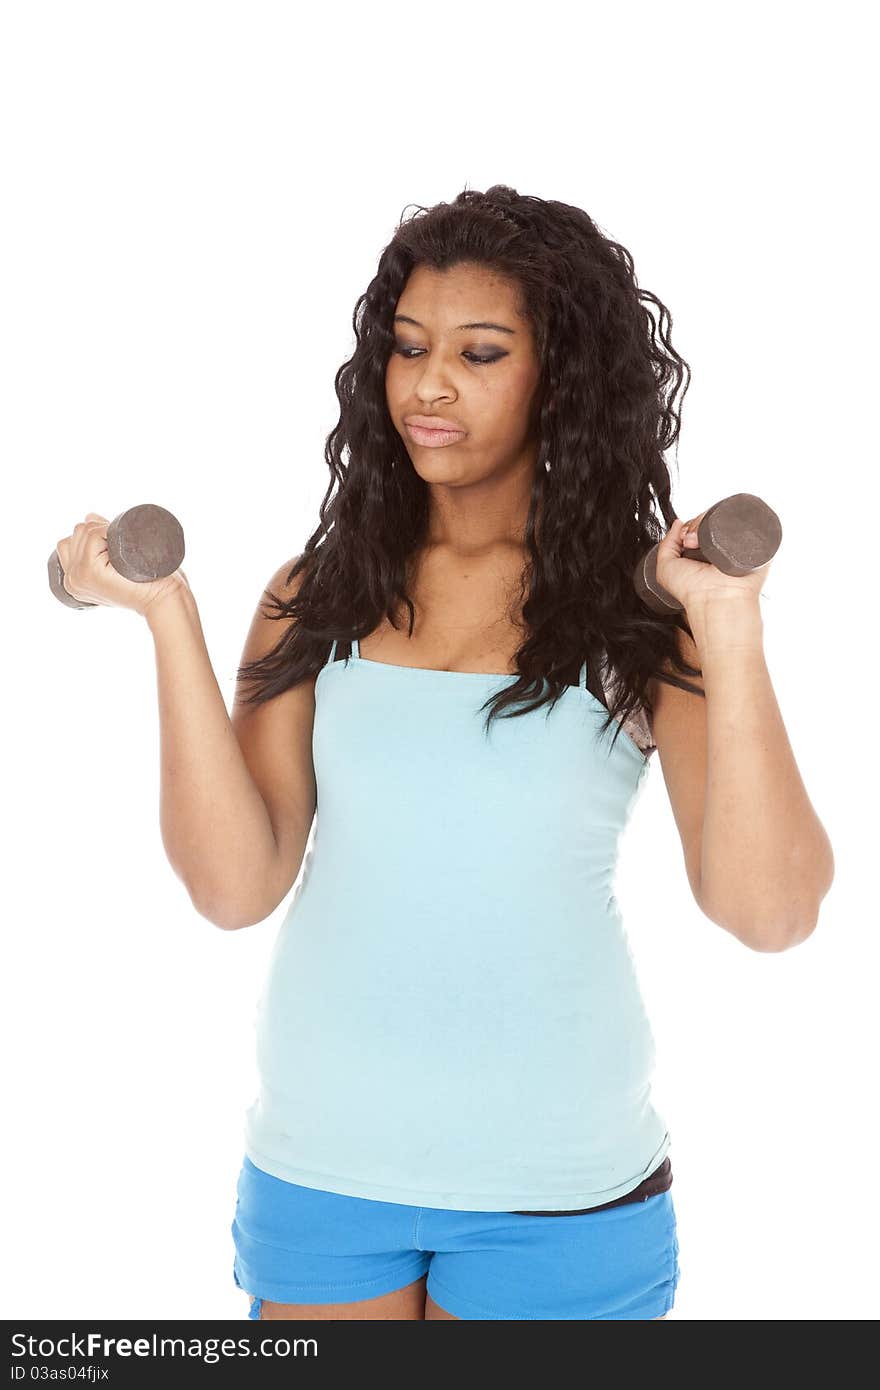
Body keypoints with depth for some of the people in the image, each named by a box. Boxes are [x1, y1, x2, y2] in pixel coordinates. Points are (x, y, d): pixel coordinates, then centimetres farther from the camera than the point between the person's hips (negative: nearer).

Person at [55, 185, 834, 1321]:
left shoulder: (640, 609, -6)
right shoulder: (317, 596, 0)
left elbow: (769, 914, -16)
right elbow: (235, 887, -9)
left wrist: (729, 630, -23)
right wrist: (171, 619, -14)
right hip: (318, 1154, 2)